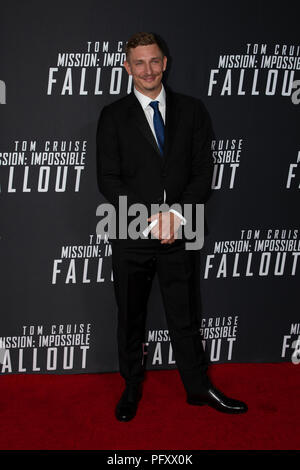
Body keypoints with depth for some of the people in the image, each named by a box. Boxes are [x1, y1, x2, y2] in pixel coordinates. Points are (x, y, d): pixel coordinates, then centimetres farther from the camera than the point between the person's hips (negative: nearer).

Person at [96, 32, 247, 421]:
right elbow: (108, 179, -6)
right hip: (131, 236, 0)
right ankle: (132, 387, 32)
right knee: (130, 317, 13)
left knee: (185, 316, 12)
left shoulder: (192, 111, 5)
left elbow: (204, 170, 0)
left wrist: (177, 213, -15)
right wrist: (149, 218, -16)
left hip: (180, 234, 1)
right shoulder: (113, 116, 1)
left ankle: (199, 388, 30)